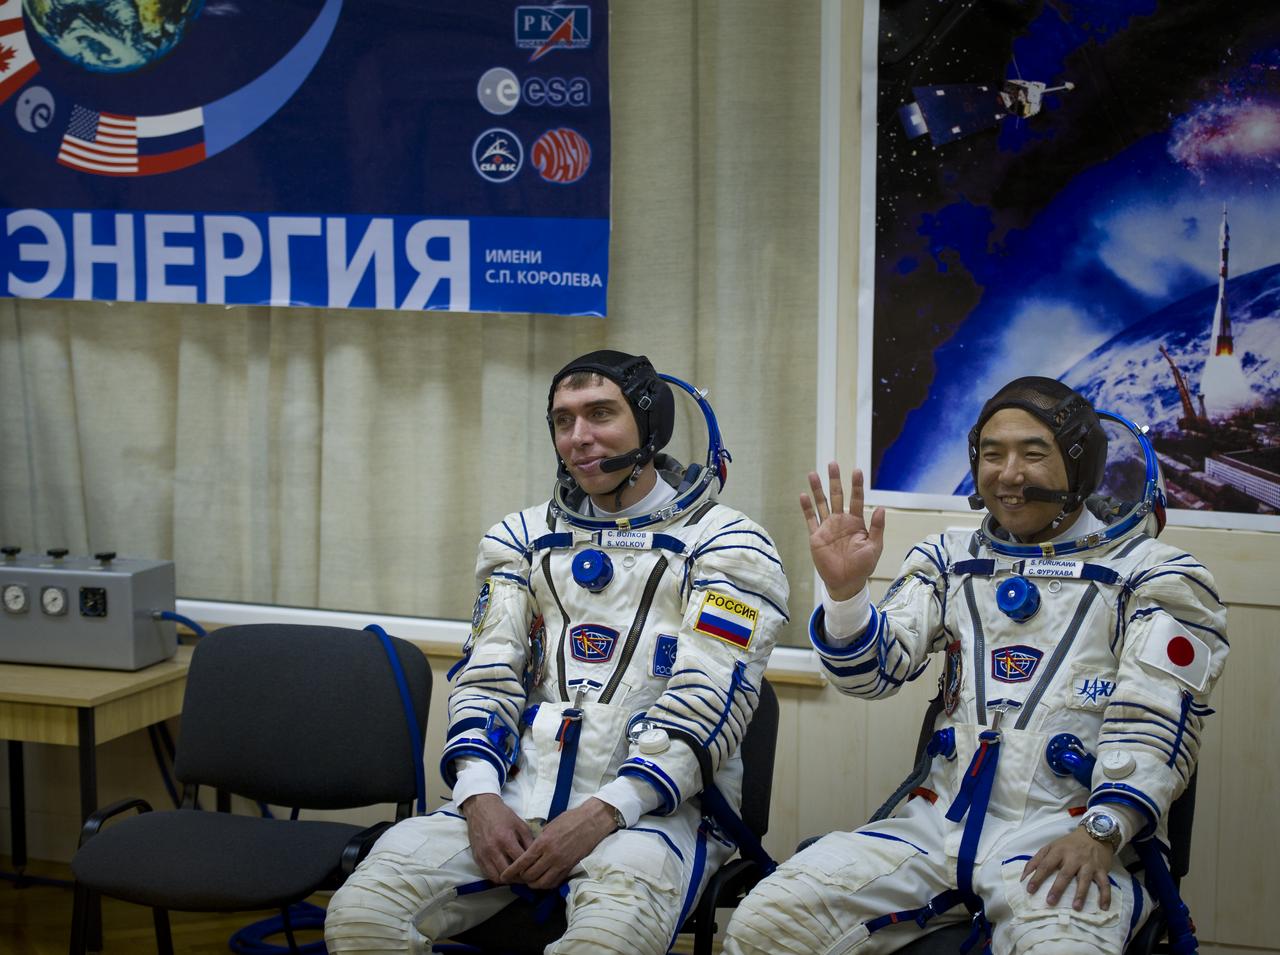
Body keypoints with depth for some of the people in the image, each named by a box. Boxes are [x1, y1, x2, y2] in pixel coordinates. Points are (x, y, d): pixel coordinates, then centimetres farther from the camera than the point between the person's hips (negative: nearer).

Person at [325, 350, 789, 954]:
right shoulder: (525, 538, 19)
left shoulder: (724, 544, 3)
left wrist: (601, 813, -18)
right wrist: (480, 796, -7)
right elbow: (486, 678, 12)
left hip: (655, 804, -4)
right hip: (521, 792, 4)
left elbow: (706, 704, -8)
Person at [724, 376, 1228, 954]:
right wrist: (845, 592, -11)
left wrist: (1102, 832, -19)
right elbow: (876, 672, 9)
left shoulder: (1151, 575, 6)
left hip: (1060, 830, -4)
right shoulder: (950, 560, 18)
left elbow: (1156, 726, -4)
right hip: (936, 819, 4)